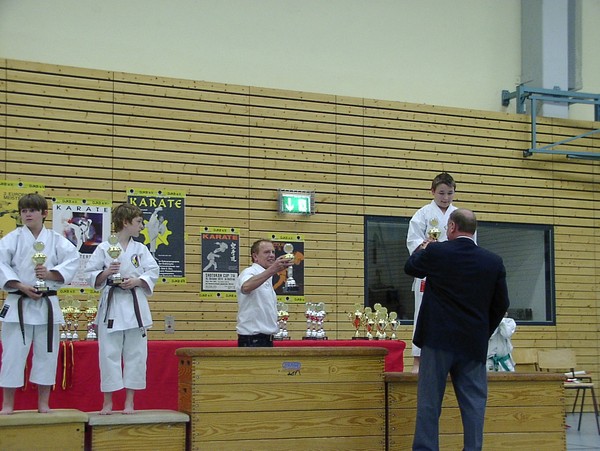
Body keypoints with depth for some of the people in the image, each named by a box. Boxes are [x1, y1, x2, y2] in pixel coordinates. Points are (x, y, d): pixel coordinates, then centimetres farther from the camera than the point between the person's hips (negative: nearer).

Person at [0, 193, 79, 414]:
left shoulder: (56, 240, 4)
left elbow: (72, 261, -2)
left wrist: (50, 274, -15)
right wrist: (21, 286, -17)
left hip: (47, 303, 2)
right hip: (18, 303, -1)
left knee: (47, 352, 6)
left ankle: (43, 403, 18)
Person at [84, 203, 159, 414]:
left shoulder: (140, 249, 8)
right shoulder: (104, 248, -1)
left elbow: (153, 272, 5)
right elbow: (91, 276, 1)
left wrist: (137, 281, -11)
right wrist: (106, 273, -17)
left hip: (135, 304, 3)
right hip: (111, 304, -3)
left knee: (135, 353, 3)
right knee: (109, 353, -1)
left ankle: (129, 401, 13)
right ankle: (108, 402, 11)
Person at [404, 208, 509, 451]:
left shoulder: (436, 252, -7)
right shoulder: (493, 262, 0)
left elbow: (410, 267, 13)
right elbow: (501, 304, 7)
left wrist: (422, 248, 33)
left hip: (438, 340, -2)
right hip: (474, 344, 2)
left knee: (429, 402, 3)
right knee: (473, 403, 6)